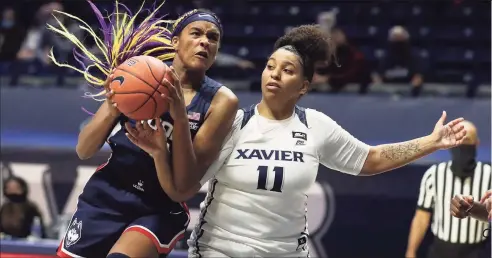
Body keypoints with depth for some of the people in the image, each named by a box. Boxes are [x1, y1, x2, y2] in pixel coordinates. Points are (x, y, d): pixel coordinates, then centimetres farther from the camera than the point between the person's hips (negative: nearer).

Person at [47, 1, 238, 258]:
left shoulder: (220, 102, -9)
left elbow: (182, 189, -15)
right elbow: (83, 151, -1)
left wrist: (179, 116, -25)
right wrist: (112, 110, -20)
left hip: (160, 211, -3)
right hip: (103, 198, 3)